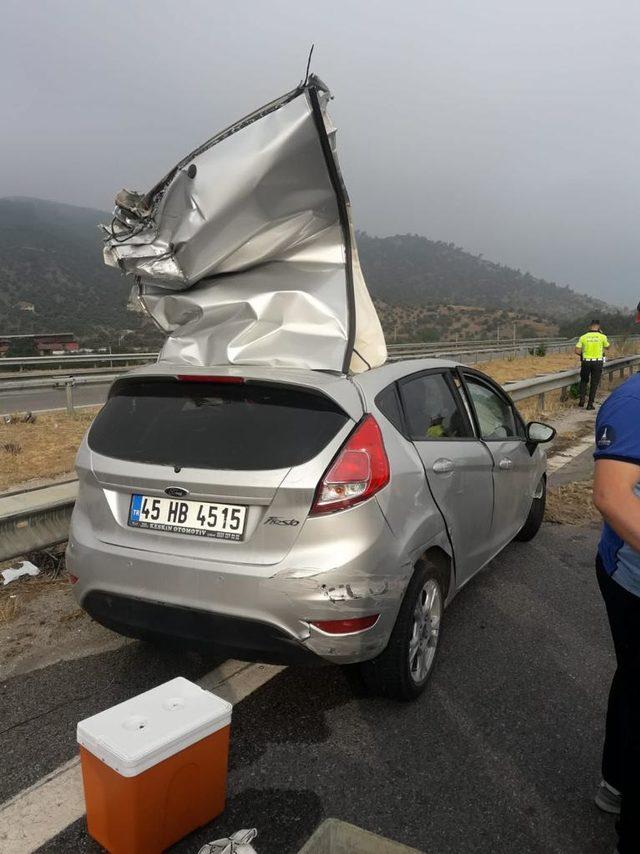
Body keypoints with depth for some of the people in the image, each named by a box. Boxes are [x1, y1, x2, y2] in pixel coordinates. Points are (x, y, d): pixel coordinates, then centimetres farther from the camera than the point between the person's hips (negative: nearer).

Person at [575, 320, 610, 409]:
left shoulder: (583, 337, -2)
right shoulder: (602, 337, -4)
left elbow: (577, 351, -4)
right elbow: (607, 347, 13)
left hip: (586, 362, 1)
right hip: (598, 362, -1)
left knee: (584, 380, 20)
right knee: (594, 383, 7)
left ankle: (582, 399, 8)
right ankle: (590, 404, 6)